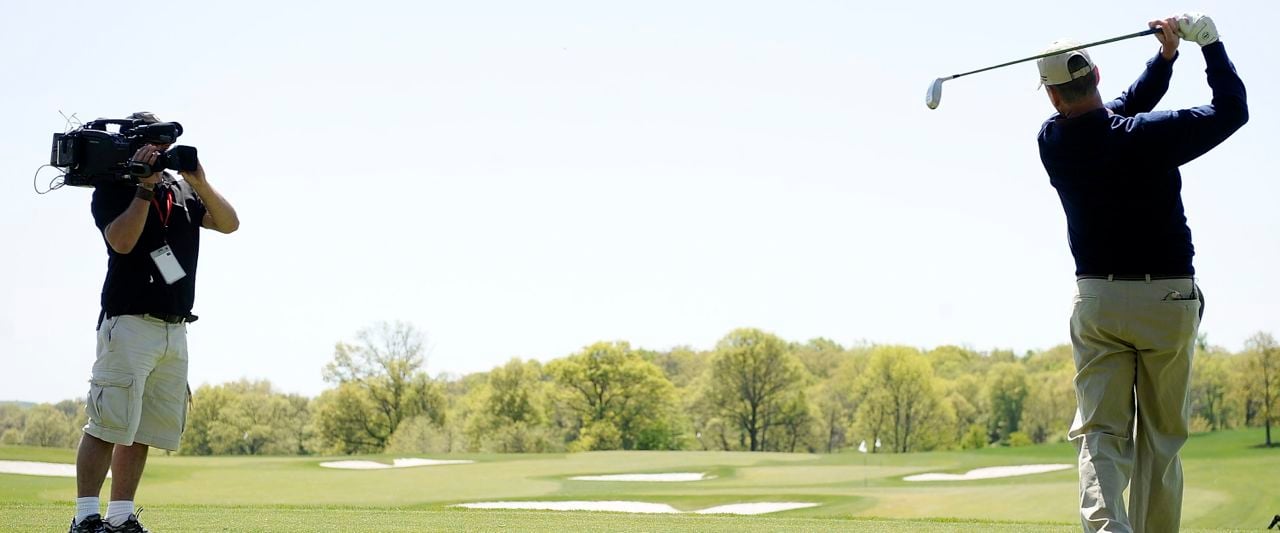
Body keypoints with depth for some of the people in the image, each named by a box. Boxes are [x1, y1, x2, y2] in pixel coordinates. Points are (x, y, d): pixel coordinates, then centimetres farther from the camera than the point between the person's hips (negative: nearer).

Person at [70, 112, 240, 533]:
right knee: (109, 425, -11)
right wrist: (146, 185, -14)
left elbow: (228, 223, 11)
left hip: (175, 329, 6)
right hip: (129, 323, -6)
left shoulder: (182, 191, 17)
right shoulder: (112, 190, 0)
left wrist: (201, 183, -3)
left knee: (143, 433, 5)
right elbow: (122, 240, -16)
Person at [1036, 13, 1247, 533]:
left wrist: (1165, 56, 4)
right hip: (1168, 297, -2)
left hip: (1096, 302, 2)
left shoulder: (1053, 140, -4)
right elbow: (1231, 110, -3)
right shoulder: (1149, 136, -15)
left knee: (1101, 436, -2)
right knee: (1161, 438, 11)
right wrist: (1209, 43, 4)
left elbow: (1121, 110, 11)